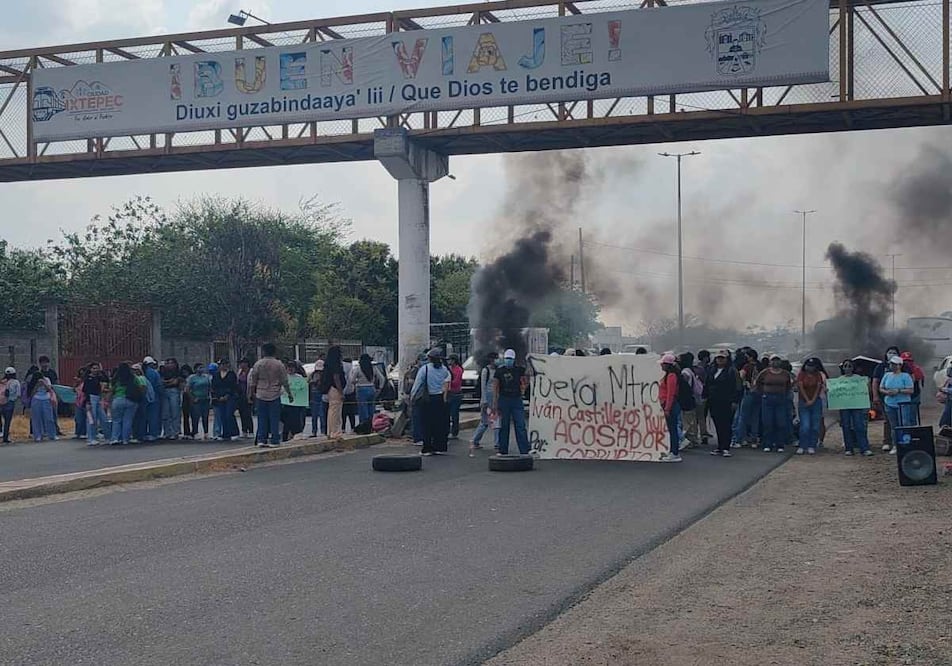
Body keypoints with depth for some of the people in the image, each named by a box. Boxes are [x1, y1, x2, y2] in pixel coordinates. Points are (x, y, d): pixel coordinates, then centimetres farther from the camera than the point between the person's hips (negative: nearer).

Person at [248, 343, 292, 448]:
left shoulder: (258, 364, 0)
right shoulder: (279, 365, -3)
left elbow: (252, 382, 4)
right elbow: (285, 381, 0)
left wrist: (251, 394, 16)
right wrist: (289, 394, 10)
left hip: (261, 395, 1)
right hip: (274, 396, -1)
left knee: (262, 418, 7)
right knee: (274, 419, 2)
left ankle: (261, 440, 6)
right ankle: (274, 440, 0)